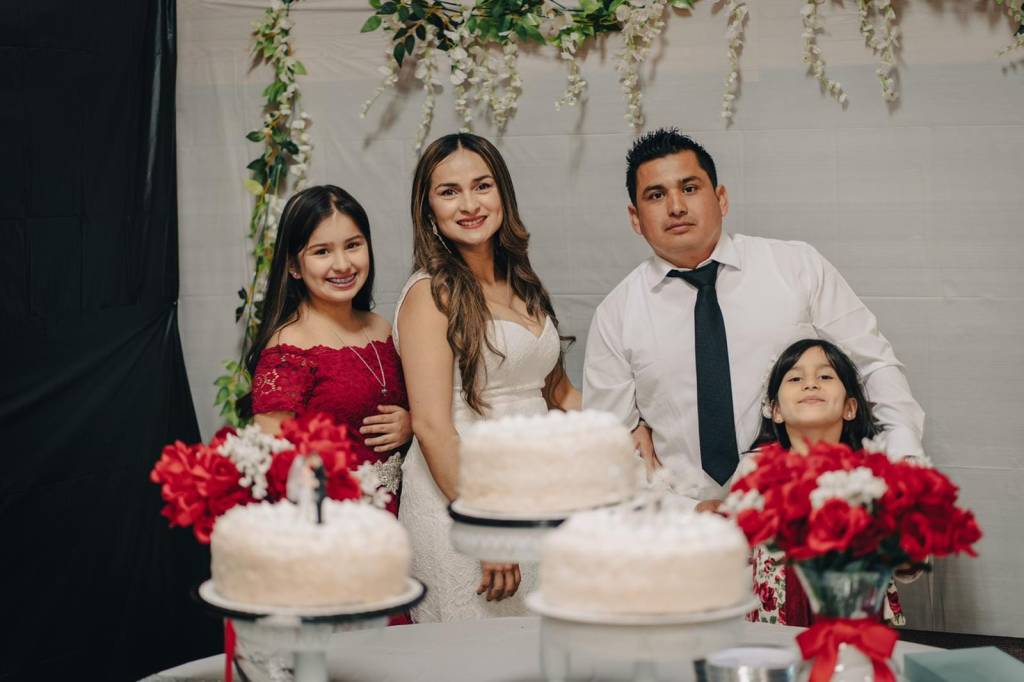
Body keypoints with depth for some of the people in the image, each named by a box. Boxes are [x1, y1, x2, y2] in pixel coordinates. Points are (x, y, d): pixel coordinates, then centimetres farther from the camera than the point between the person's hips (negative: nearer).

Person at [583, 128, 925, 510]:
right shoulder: (615, 316, 4)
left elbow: (877, 366, 7)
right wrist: (687, 512, -9)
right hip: (685, 520, 0)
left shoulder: (799, 267, 4)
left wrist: (904, 461, -8)